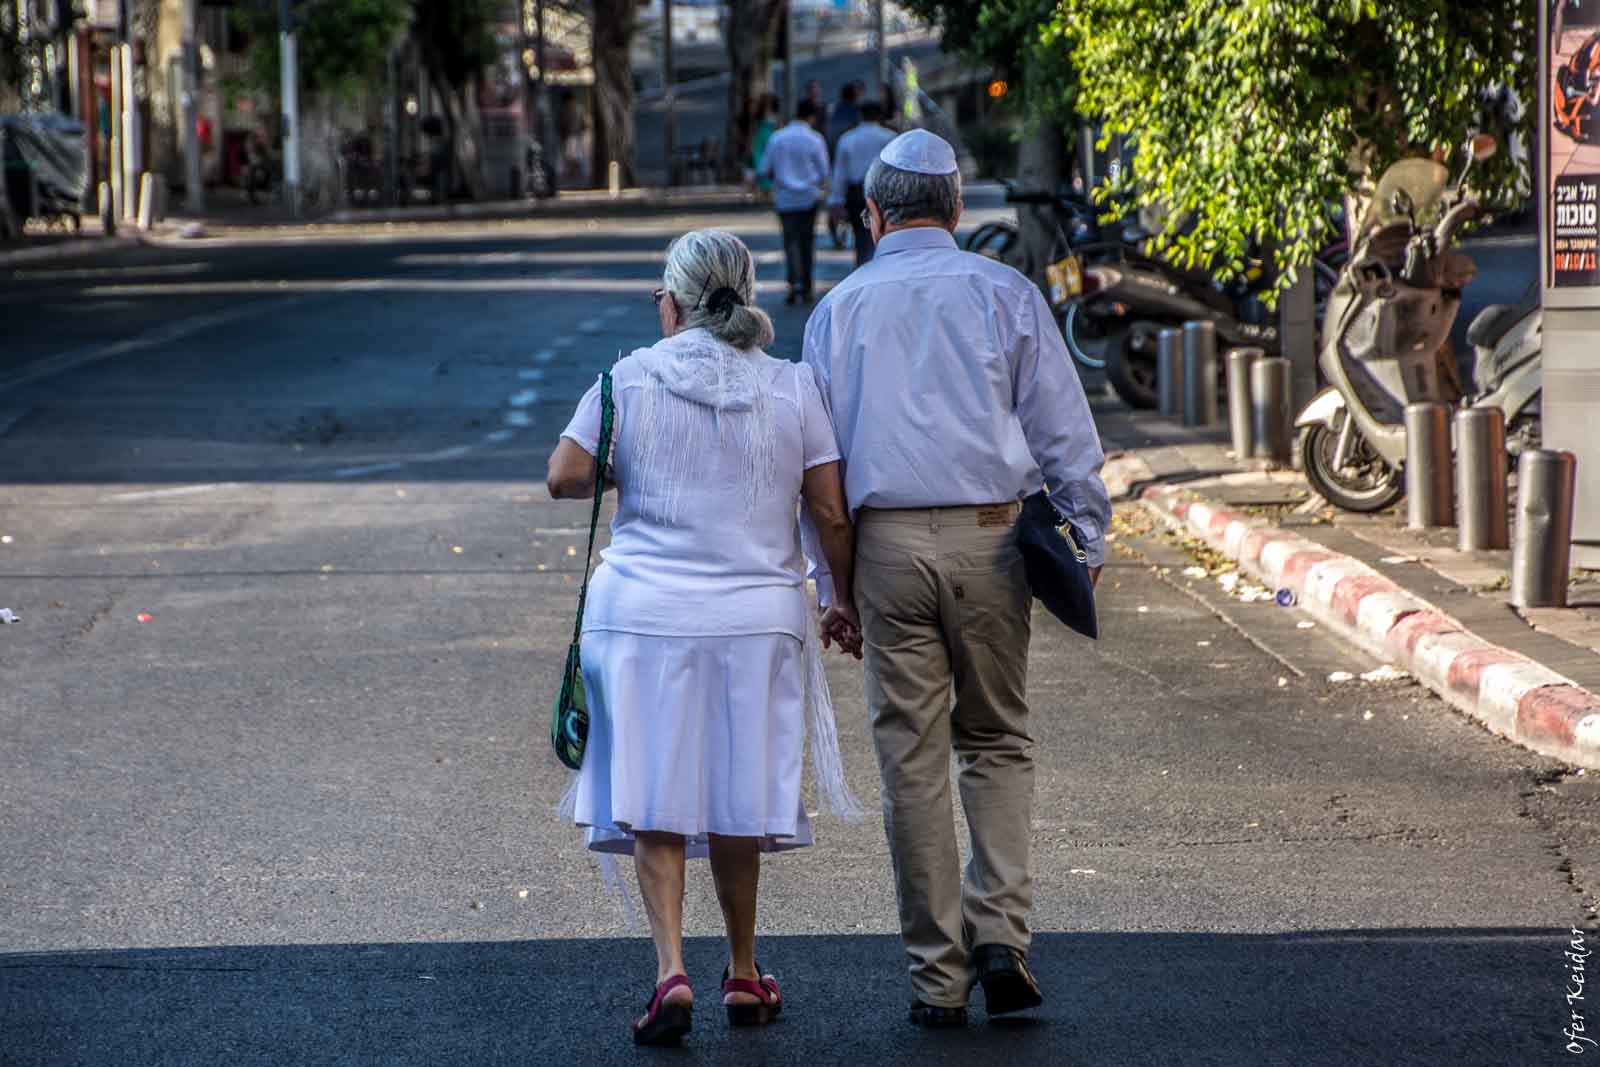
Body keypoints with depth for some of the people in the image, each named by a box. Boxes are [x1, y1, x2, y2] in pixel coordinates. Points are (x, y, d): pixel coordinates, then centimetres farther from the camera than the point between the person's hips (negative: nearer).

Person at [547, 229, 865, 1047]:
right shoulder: (792, 388, 0)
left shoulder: (630, 380, -3)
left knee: (655, 802, 2)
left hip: (644, 612, -2)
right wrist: (844, 603, 13)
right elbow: (832, 515, 0)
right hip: (757, 617, 2)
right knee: (736, 803, 13)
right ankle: (744, 976, 23)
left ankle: (671, 971, -12)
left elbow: (564, 478, -4)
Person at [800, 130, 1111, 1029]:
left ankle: (940, 977, 6)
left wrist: (829, 583, 12)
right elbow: (1062, 429, 2)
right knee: (997, 742, 12)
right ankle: (1001, 934, -4)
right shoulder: (1004, 293, 5)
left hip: (888, 542, 0)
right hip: (991, 536, 0)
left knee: (913, 757, 4)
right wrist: (1088, 542, 7)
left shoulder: (841, 309, 9)